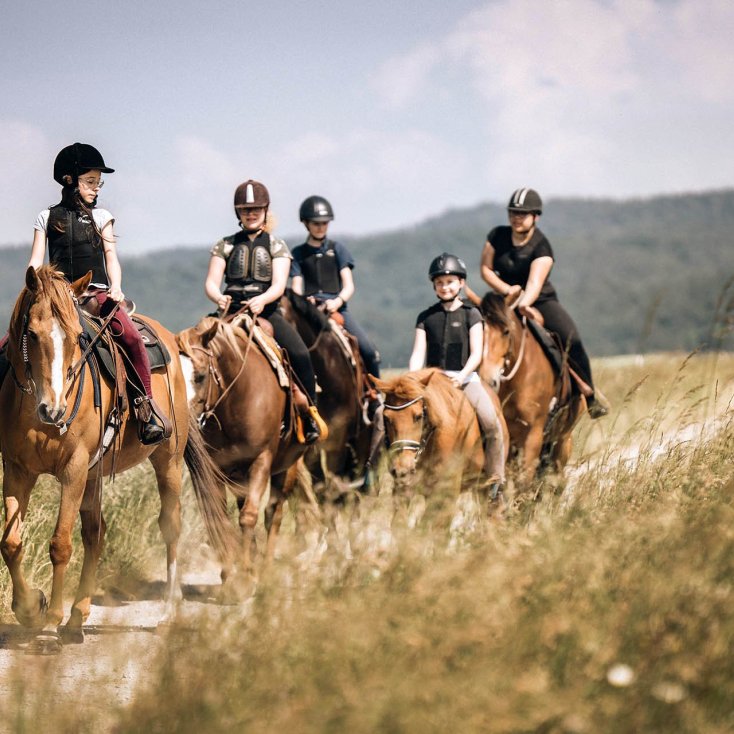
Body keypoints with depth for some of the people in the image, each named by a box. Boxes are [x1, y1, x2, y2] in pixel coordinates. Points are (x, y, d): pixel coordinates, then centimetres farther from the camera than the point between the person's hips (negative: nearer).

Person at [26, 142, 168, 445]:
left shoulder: (100, 217, 12)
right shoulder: (48, 218, 11)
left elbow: (111, 257, 8)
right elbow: (36, 260, 7)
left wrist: (116, 287, -10)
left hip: (97, 293, -1)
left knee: (131, 336, -29)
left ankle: (146, 404, -23)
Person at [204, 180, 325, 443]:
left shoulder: (276, 246, 12)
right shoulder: (225, 245, 15)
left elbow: (279, 285, -3)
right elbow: (211, 283, 4)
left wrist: (261, 300, -25)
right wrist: (219, 298, -21)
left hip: (267, 312, -1)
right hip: (232, 311, 1)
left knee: (300, 354, -25)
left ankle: (310, 412, -9)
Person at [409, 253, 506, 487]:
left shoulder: (471, 314, 7)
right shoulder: (426, 318, 13)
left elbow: (476, 354, -2)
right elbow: (418, 354, 5)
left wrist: (462, 376, -20)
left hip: (465, 377, -2)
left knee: (491, 421, -24)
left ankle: (496, 481, -15)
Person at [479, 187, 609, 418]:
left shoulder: (541, 247, -15)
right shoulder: (497, 236, -2)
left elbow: (535, 282, -29)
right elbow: (486, 269, 0)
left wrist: (524, 304, -49)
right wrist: (506, 289, -18)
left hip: (541, 301, -3)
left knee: (571, 339, -23)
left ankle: (589, 391, -3)